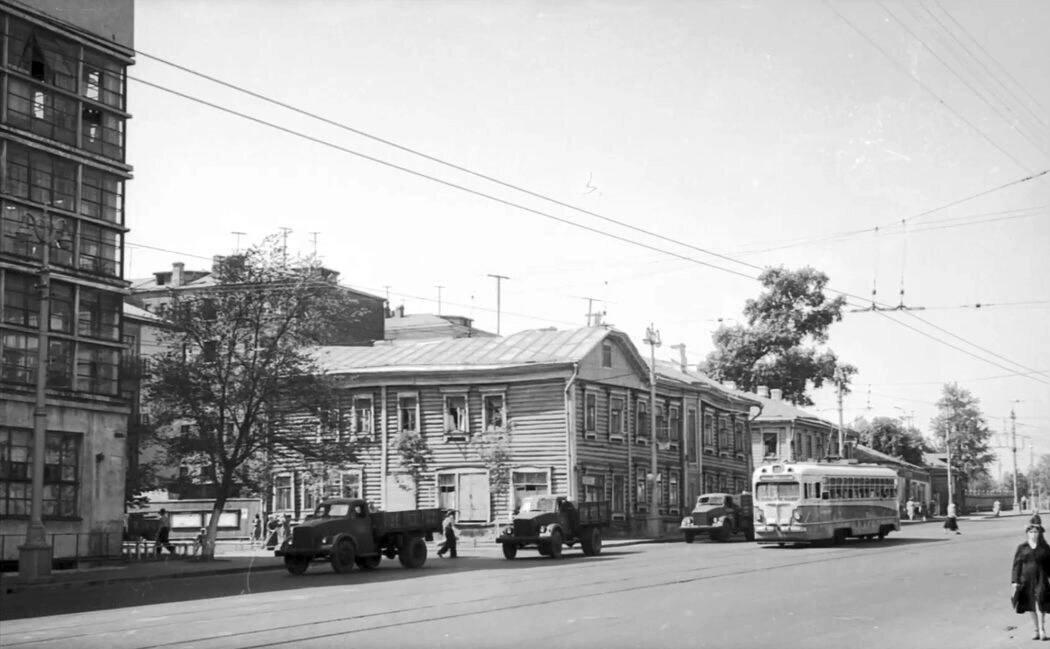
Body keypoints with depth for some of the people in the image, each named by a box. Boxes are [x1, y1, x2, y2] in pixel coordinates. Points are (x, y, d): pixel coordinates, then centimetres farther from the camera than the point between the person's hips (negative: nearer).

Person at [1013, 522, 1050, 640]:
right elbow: (1017, 565, 4)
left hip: (1040, 579, -2)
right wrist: (1015, 581, -1)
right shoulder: (1022, 548, 5)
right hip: (1026, 580, 2)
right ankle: (1037, 630, 17)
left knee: (1040, 603, -16)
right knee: (1031, 607, 7)